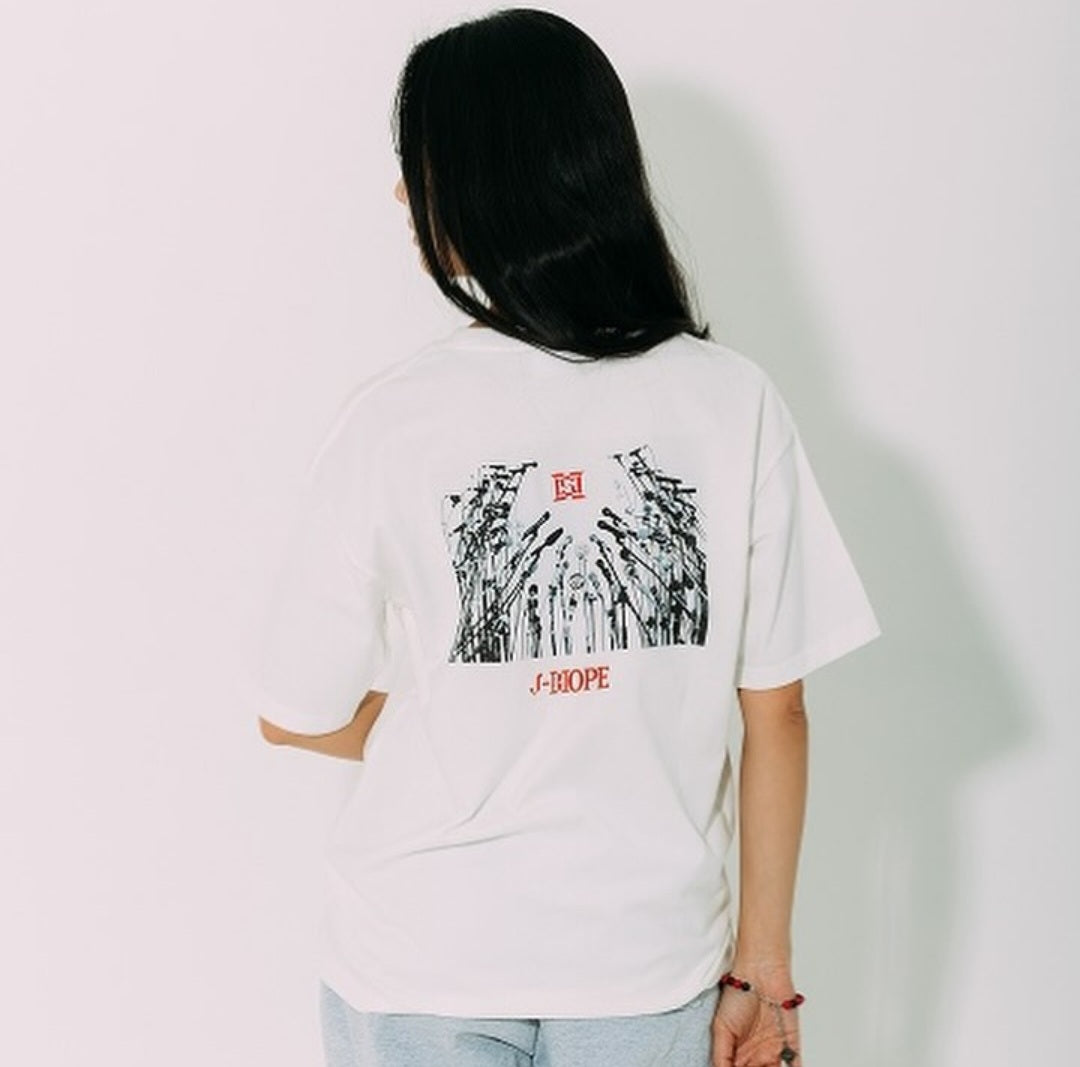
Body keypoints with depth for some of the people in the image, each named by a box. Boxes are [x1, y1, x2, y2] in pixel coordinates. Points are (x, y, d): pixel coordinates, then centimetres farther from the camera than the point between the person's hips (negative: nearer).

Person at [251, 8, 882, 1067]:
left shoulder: (394, 420, -16)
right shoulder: (734, 403, -10)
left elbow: (297, 714, -7)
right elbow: (777, 713, -7)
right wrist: (764, 962, 3)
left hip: (421, 959, -1)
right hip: (650, 955, 2)